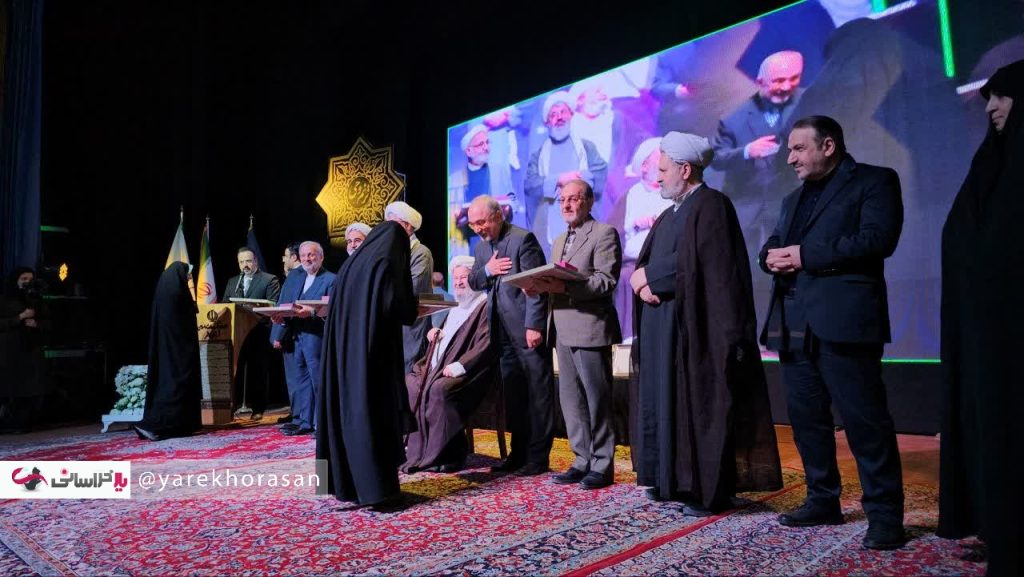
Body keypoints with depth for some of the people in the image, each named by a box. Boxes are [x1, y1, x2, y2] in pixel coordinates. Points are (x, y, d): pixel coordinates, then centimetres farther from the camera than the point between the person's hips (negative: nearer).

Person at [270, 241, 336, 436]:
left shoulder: (331, 280, 2)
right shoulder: (293, 276, 18)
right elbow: (281, 305, 13)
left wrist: (311, 312, -26)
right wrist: (278, 326, 0)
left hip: (315, 336, -5)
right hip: (291, 336, 6)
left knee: (319, 380, -4)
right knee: (296, 380, 9)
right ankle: (302, 420, 17)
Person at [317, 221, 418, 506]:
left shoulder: (351, 263, 14)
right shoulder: (387, 264, -8)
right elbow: (402, 311, -14)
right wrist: (412, 301, 8)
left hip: (344, 350, 7)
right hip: (373, 352, -7)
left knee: (347, 408, 12)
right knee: (373, 412, -4)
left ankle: (344, 481, 18)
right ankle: (375, 487, -3)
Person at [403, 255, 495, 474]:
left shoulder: (485, 306, -3)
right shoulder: (455, 309, 24)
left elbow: (485, 345, -15)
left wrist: (460, 366, -23)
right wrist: (434, 336, 10)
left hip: (465, 372, -9)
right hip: (437, 368, 9)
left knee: (439, 389, -33)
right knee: (407, 384, -10)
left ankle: (447, 455, -20)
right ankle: (417, 451, -9)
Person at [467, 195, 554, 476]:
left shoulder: (523, 239, -11)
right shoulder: (481, 246, 14)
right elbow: (473, 283, 15)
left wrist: (534, 326, -20)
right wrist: (486, 271, -7)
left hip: (528, 329, -7)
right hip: (503, 332, 7)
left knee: (537, 395, 2)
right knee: (513, 396, 12)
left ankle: (537, 457, 9)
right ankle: (519, 454, 21)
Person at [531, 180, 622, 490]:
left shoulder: (604, 234, -5)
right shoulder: (559, 240, 21)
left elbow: (606, 281, -15)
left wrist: (564, 286, -24)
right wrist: (542, 286, -1)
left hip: (590, 329, -8)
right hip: (564, 332, 8)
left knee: (597, 399, 0)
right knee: (570, 399, 12)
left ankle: (602, 465, 11)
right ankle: (583, 461, 22)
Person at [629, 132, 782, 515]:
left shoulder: (711, 206, -8)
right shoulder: (670, 214, 20)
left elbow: (692, 265, -20)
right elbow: (645, 264, 14)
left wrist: (647, 277, -9)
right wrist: (643, 284, -7)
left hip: (693, 327, -9)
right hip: (661, 327, 9)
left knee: (698, 406, -3)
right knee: (664, 403, 9)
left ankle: (710, 490, 6)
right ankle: (672, 479, 19)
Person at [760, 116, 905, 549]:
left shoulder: (875, 180, 2)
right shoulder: (794, 198, 25)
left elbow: (877, 239, -13)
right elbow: (773, 245, 22)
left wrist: (805, 254, -12)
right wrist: (771, 256, -3)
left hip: (843, 320, -7)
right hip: (794, 323, 7)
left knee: (864, 420, -4)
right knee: (806, 417, 11)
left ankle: (884, 515, 7)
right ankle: (823, 501, 23)